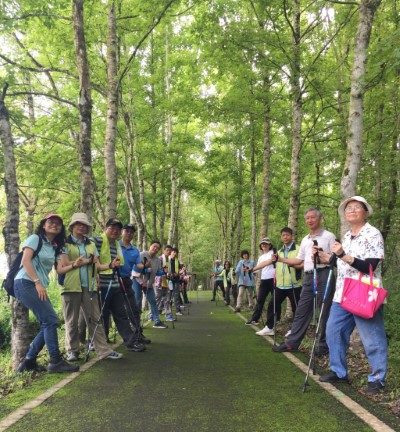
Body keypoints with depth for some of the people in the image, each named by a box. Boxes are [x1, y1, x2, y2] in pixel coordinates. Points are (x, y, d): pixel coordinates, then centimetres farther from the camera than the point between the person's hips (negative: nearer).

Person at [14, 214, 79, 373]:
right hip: (26, 283, -8)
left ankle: (28, 360, 14)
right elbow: (25, 261, -12)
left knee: (48, 324, 5)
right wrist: (37, 282, -18)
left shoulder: (54, 247, 20)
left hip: (38, 287, 9)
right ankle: (56, 361, -9)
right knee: (51, 320, -14)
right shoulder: (35, 238, -1)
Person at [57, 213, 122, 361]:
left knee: (95, 319, 2)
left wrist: (83, 262, -8)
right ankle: (73, 351, 15)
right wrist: (74, 265, -14)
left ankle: (104, 350, 3)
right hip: (70, 287, -3)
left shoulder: (91, 244, 18)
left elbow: (95, 263, 9)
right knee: (72, 321, 4)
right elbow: (59, 269, -3)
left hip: (89, 287, 3)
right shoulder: (64, 244, 4)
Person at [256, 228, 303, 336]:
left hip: (294, 285, -6)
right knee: (272, 305, 5)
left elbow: (304, 265, -11)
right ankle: (269, 328, 14)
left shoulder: (298, 249, -5)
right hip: (280, 285, 6)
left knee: (296, 308, 2)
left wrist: (293, 265, -25)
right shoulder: (279, 252, 16)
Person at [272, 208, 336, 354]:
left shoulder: (328, 236, 0)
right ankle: (292, 343, 8)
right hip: (308, 277, 6)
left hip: (323, 276, -6)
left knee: (325, 312, -1)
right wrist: (281, 259, 10)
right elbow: (299, 260, 20)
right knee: (301, 311, 6)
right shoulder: (305, 240, 19)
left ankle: (324, 345, 9)